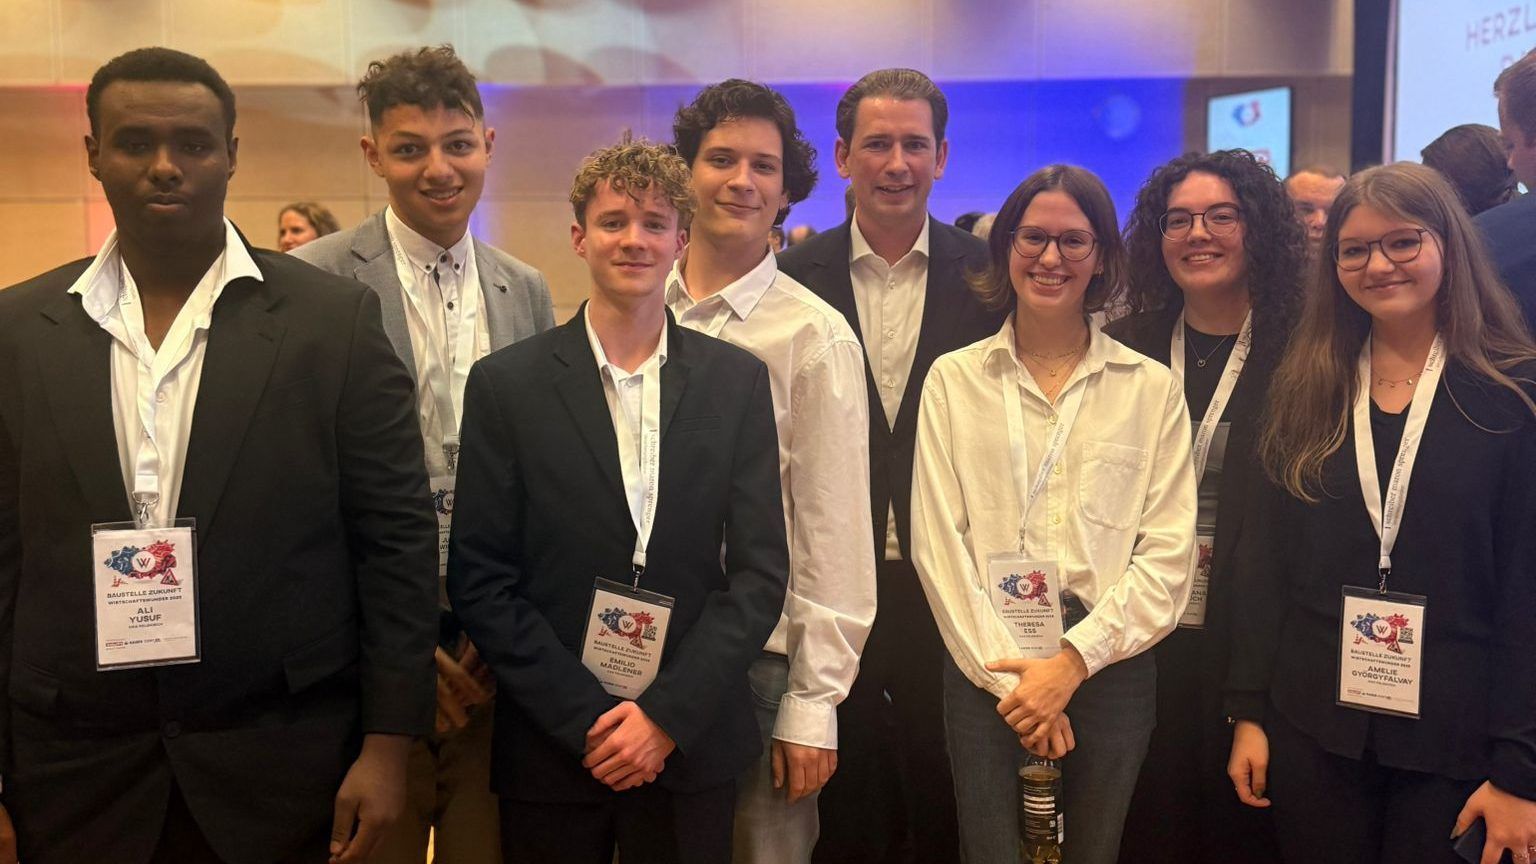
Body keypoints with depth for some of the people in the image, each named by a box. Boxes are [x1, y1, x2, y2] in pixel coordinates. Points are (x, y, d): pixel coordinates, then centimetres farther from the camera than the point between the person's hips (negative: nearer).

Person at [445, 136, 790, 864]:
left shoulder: (737, 381, 0)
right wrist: (587, 718, -10)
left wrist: (668, 714, -10)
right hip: (550, 748, -1)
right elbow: (480, 580, -5)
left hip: (693, 744, 1)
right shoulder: (506, 383, -3)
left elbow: (760, 571, -2)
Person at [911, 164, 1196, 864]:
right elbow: (937, 542, -2)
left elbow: (1168, 551, -2)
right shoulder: (953, 380, 3)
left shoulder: (1151, 388, 4)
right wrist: (1006, 673, -8)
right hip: (983, 670, 0)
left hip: (1110, 668, 1)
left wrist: (1073, 661, -11)